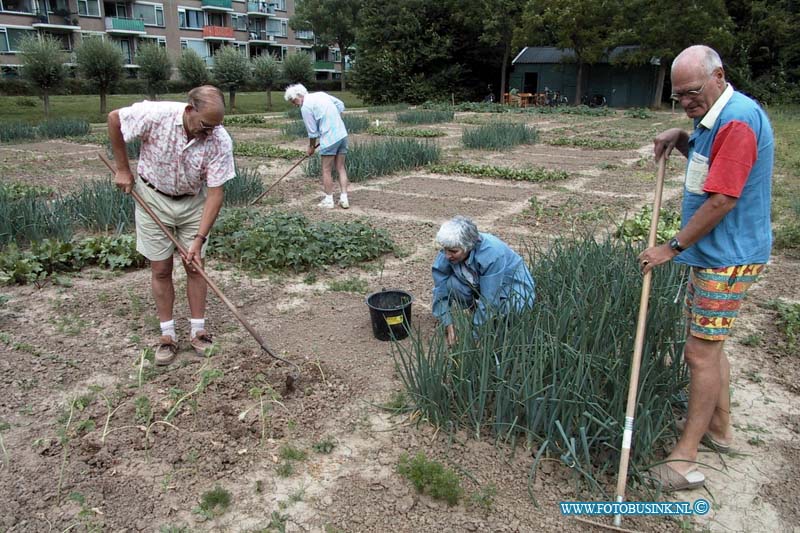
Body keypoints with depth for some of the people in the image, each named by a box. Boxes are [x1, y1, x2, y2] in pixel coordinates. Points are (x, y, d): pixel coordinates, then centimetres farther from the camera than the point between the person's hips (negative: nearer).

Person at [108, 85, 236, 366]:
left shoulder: (220, 141, -24)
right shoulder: (156, 114, -27)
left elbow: (215, 193, -21)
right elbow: (114, 118, -9)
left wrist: (199, 239, -25)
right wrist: (123, 169, -6)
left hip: (193, 202, 1)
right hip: (153, 198, -1)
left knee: (195, 266, 3)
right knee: (161, 269, 3)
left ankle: (198, 331, 16)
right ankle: (167, 335, 15)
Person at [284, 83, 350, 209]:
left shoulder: (305, 107, -8)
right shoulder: (321, 94, 13)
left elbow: (312, 131, -4)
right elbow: (340, 105, 16)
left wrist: (311, 146, 12)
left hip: (329, 138, -7)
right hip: (342, 134, 7)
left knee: (327, 170, 4)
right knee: (341, 168, 10)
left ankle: (328, 200, 9)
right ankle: (344, 198, 7)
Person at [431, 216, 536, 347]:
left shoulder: (492, 254, -37)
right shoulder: (446, 254, -23)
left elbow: (489, 301, -34)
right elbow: (441, 290, -15)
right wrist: (448, 324, -22)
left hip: (514, 286, -4)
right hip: (479, 284, 4)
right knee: (451, 284, -24)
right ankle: (477, 313, 1)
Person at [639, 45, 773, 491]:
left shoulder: (738, 120, -20)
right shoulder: (717, 117, 12)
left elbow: (722, 200, -23)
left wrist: (674, 247, -16)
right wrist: (681, 140, 10)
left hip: (727, 258, -10)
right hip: (712, 254, 11)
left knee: (702, 353, -7)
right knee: (710, 346, 19)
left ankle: (685, 459, 2)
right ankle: (720, 428, 35)